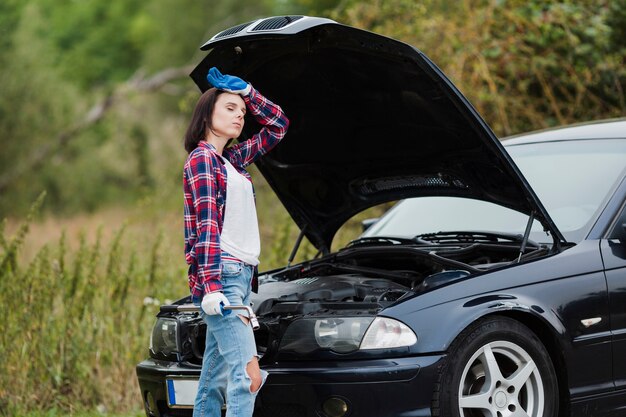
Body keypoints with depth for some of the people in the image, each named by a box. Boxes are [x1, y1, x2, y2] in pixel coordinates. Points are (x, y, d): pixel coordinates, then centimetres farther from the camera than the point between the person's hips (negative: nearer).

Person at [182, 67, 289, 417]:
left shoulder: (234, 160, 19)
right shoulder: (202, 159, -5)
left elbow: (279, 126, 27)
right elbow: (206, 227, -13)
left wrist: (244, 90, 16)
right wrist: (212, 287, -21)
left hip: (240, 276, 9)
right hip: (223, 275, -9)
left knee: (215, 381, 6)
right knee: (247, 375, -17)